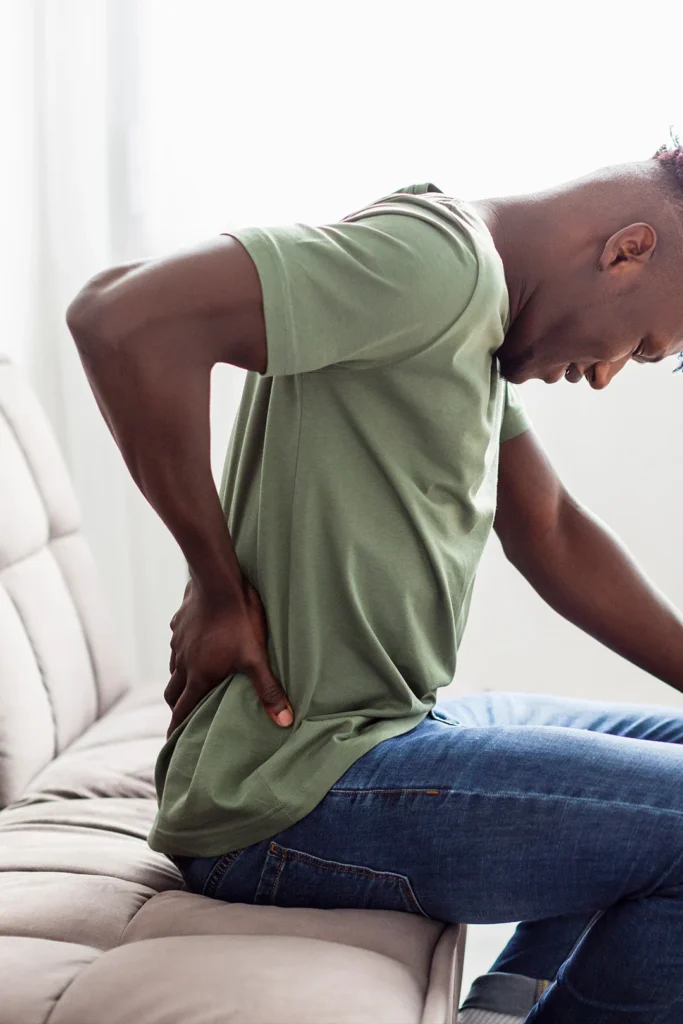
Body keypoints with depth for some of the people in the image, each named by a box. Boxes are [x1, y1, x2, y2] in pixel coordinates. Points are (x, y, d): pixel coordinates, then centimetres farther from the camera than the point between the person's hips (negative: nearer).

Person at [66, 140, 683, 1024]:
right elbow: (121, 316, -28)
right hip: (292, 792, -10)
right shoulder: (439, 259, -18)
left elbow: (551, 536, 17)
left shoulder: (477, 305, 13)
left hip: (382, 726, 10)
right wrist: (219, 587, -20)